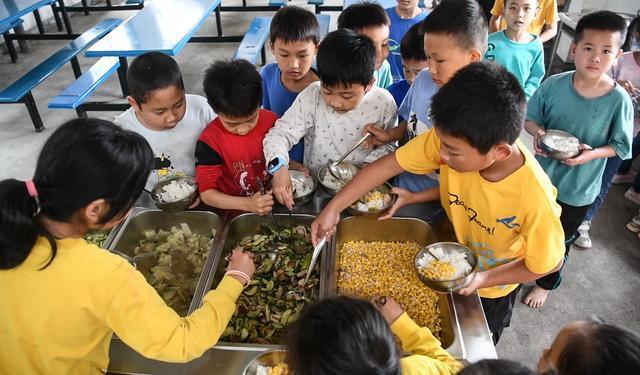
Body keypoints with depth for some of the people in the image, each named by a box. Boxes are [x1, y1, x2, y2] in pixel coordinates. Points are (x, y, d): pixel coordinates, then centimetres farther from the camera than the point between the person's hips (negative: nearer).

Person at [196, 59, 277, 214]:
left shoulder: (271, 122, -5)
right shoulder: (210, 141, -14)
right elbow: (207, 193, -11)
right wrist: (247, 204, -23)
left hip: (274, 203, 3)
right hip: (234, 211, -2)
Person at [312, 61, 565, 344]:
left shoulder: (535, 199, -41)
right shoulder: (454, 140, -33)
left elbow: (548, 263, -23)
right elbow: (388, 164, -24)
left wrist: (482, 279, -28)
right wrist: (333, 208, -24)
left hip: (491, 288, -3)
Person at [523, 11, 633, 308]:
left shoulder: (619, 100, -19)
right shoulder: (554, 85, -16)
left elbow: (621, 146, -9)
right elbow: (530, 117, -2)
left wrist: (592, 154, -27)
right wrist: (537, 132, -23)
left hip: (578, 188, -1)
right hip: (541, 175, 1)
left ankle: (546, 283, 47)